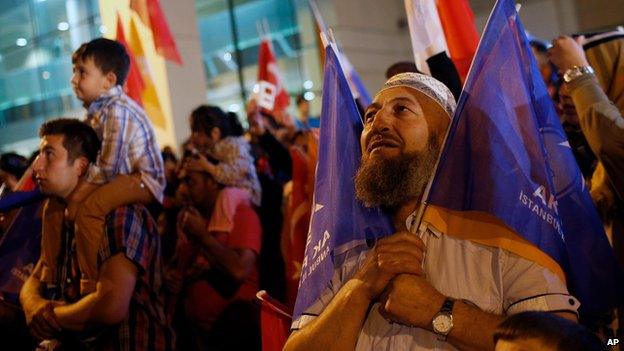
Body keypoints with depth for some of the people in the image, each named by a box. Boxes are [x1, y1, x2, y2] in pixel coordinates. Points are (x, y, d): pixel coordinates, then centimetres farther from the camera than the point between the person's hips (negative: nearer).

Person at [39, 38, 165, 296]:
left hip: (144, 179, -11)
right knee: (55, 203, 14)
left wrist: (79, 193, -17)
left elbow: (107, 167, -26)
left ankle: (92, 285, -21)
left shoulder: (117, 110, -22)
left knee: (87, 209, -32)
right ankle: (49, 275, 22)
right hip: (119, 177, 11)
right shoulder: (96, 109, 8)